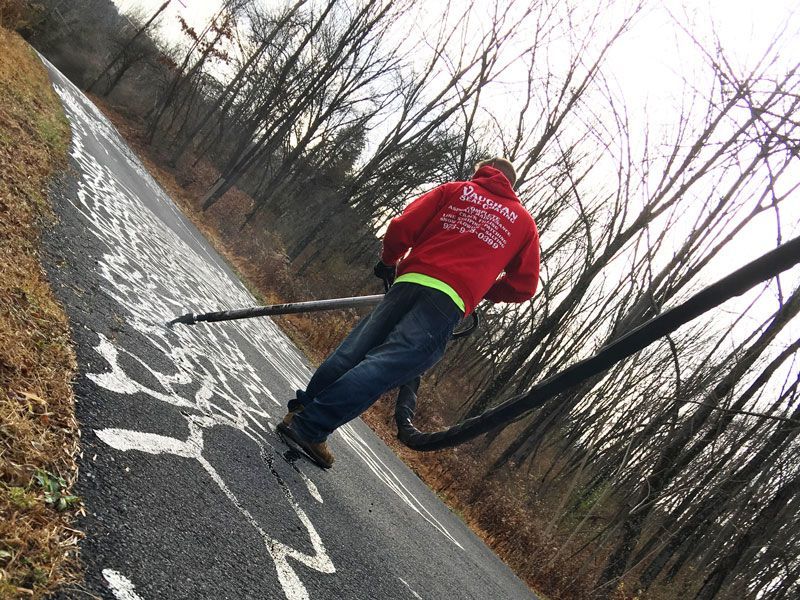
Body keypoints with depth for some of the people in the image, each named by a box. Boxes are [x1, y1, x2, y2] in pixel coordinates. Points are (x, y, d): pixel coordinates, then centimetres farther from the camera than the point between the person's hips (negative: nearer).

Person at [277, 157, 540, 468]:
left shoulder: (454, 190, 18)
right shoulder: (524, 221, 20)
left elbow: (402, 227, 6)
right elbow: (524, 286, 18)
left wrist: (388, 262, 24)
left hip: (409, 282, 2)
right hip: (449, 303, -2)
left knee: (351, 352, 10)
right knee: (382, 366, -8)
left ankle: (300, 411, 14)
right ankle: (310, 428, -13)